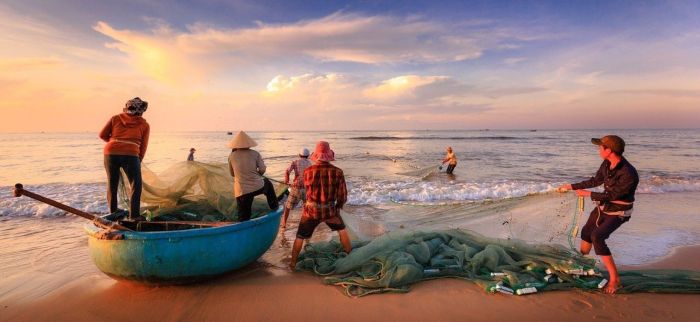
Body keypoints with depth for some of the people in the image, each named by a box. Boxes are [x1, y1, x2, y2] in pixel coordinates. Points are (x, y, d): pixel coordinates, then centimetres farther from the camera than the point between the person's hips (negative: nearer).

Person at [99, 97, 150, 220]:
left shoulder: (116, 118, 16)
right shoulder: (144, 125, 11)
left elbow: (102, 135, 13)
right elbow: (143, 146, 8)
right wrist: (138, 161, 18)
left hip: (111, 152, 3)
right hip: (130, 154, -3)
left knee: (112, 182, 17)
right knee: (136, 184, 6)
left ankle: (113, 211, 29)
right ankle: (134, 214, 1)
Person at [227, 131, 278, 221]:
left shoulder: (231, 156, 3)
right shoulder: (255, 154, -1)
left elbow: (232, 174, 13)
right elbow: (262, 169, -5)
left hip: (242, 191, 0)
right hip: (258, 187, 0)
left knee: (243, 218, 9)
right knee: (267, 183, 35)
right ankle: (274, 206, 43)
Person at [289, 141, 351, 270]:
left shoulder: (308, 171, -12)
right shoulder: (337, 172, -13)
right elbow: (343, 196, -6)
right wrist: (338, 207, 14)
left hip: (311, 210, 0)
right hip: (330, 210, 0)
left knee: (300, 237, 19)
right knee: (342, 230, 27)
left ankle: (293, 263, 28)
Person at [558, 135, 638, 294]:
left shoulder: (629, 174, -32)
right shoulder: (607, 164, -8)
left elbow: (611, 195, -24)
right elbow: (595, 181, 8)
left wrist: (588, 194, -14)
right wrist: (572, 186, 12)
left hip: (617, 213, -8)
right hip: (603, 207, 8)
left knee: (597, 237, -24)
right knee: (586, 232, 18)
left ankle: (615, 279, -14)